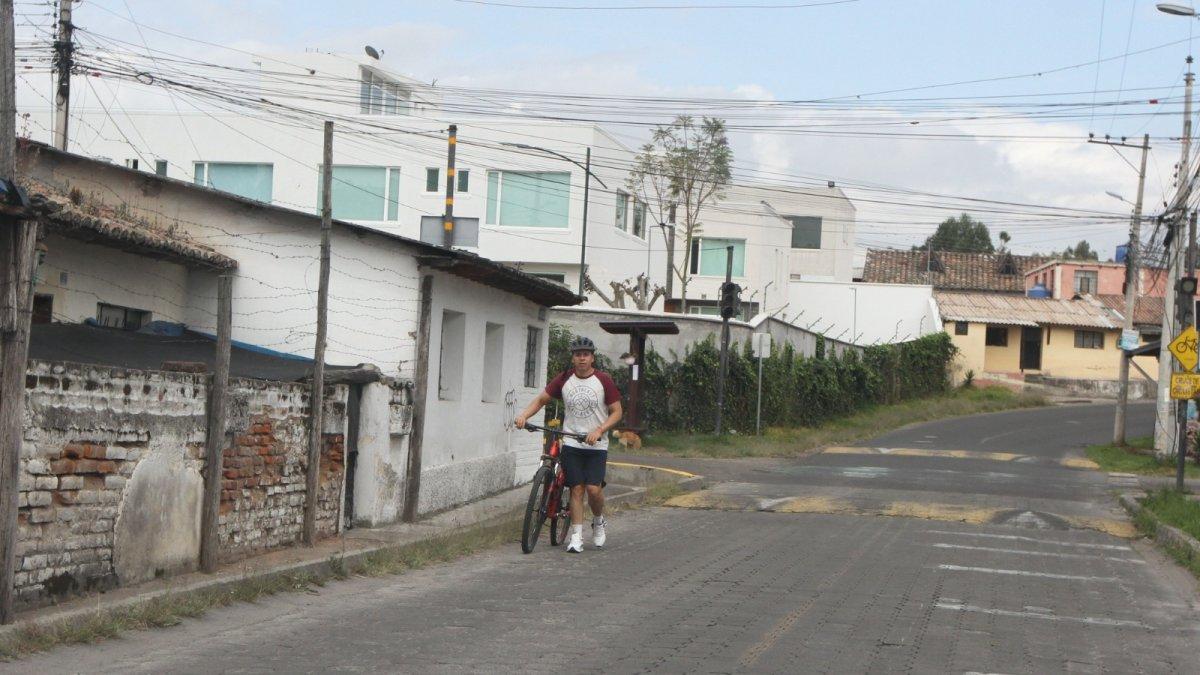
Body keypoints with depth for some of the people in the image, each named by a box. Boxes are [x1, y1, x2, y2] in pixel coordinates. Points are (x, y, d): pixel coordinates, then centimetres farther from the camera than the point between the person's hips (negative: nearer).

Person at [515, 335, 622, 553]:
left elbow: (616, 412, -1)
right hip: (571, 443, 2)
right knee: (576, 488, -1)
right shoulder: (564, 380, 4)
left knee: (593, 488, -11)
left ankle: (598, 522, 18)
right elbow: (541, 399, 9)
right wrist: (524, 415, -9)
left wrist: (598, 431, -16)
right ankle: (576, 537, 3)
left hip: (596, 445, -2)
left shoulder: (603, 381, -3)